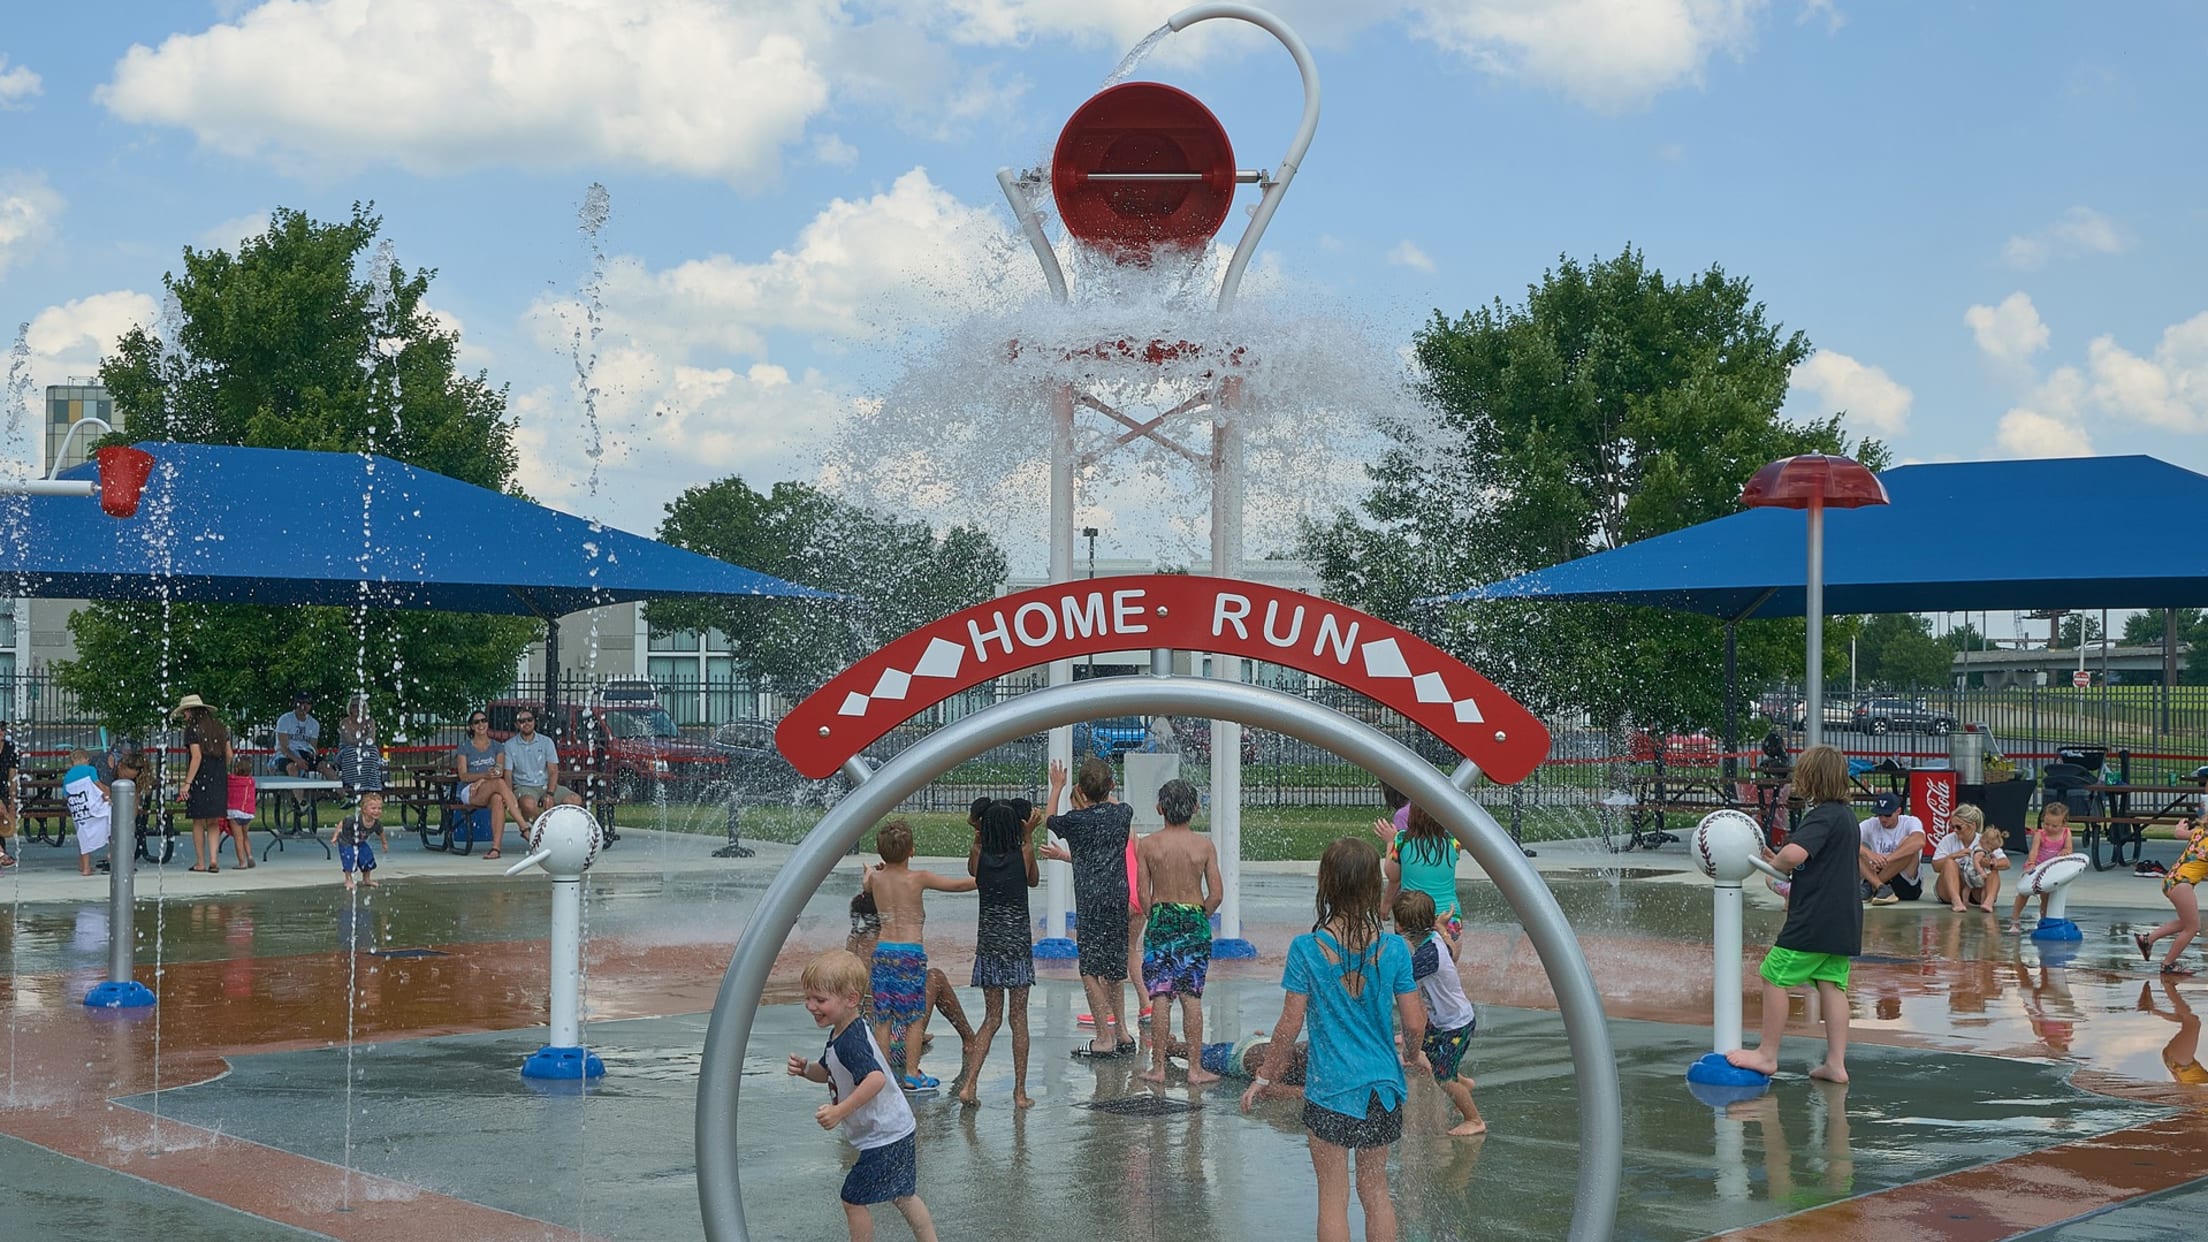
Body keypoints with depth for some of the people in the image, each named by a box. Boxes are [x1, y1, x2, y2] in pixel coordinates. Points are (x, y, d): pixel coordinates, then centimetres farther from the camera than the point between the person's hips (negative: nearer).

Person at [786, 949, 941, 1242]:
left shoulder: (850, 1042, -27)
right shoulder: (841, 1033, 6)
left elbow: (876, 1078, -40)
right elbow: (826, 1072, 17)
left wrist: (839, 1111, -40)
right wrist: (805, 1068, -4)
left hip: (883, 1138, -10)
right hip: (899, 1130, 10)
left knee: (853, 1200, 2)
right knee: (903, 1196, 21)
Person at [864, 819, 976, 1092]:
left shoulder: (876, 879, 5)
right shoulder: (919, 879, -7)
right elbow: (957, 885, -2)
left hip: (882, 951, 4)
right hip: (911, 952, -4)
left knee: (883, 1017, 9)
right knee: (914, 1016, 4)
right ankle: (912, 1074, 3)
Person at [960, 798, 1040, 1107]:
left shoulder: (979, 857, -3)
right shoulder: (1022, 854, -6)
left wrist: (978, 831, 15)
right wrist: (1028, 837, 15)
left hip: (988, 942, 2)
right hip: (1019, 942, -2)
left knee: (991, 1017, 11)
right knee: (1019, 1018, 5)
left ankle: (969, 1083, -3)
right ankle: (1020, 1092, 8)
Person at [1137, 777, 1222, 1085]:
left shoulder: (1147, 845, -5)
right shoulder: (1204, 845, -4)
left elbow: (1143, 892, -3)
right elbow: (1217, 893, -3)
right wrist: (1200, 919, 11)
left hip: (1160, 920, 0)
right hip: (1195, 922, 0)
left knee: (1160, 997, 5)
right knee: (1191, 997, 5)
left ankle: (1158, 1067, 7)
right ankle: (1195, 1069, 6)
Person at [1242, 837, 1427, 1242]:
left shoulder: (1307, 949, -12)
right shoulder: (1393, 948, -6)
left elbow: (1290, 1025, -9)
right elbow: (1415, 1022, -1)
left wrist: (1265, 1078, 5)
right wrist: (1414, 1054, 21)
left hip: (1331, 1088, -3)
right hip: (1383, 1086, 3)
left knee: (1333, 1196, 6)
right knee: (1375, 1189, 17)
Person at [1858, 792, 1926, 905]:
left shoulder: (1910, 822, -6)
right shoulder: (1871, 825, 1)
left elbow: (1919, 842, -30)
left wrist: (1888, 858, -39)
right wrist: (1869, 854, -37)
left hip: (1906, 884, -2)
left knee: (1908, 843, -25)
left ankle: (1871, 887, -22)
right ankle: (1881, 888, -32)